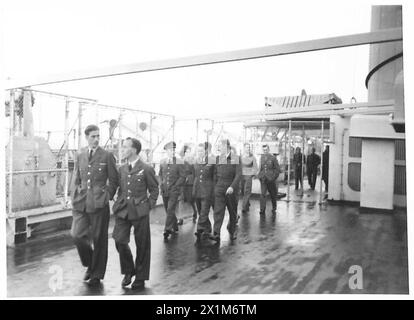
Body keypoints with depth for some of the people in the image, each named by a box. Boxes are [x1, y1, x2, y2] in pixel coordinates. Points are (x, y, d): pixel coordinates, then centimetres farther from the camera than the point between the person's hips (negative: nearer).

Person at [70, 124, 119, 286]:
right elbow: (77, 179, 17)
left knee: (99, 239, 4)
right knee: (77, 234, -6)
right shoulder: (80, 155, 11)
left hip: (99, 204, -3)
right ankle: (90, 264, 23)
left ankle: (97, 274, 21)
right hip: (81, 203, 3)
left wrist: (107, 196, -2)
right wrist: (76, 197, 8)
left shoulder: (107, 156, -1)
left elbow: (114, 180, 4)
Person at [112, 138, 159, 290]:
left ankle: (140, 277, 22)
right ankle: (128, 271, 20)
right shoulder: (122, 169, 10)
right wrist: (119, 204, 9)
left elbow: (154, 190, 1)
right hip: (123, 211, 4)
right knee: (120, 240, -5)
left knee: (142, 245, 5)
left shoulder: (146, 169, -6)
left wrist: (148, 206, -5)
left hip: (139, 212, -4)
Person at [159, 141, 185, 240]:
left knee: (170, 210, -13)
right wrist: (162, 183, 7)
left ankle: (167, 229, -9)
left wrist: (175, 186, -10)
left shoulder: (179, 162, -5)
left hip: (174, 191, -4)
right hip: (164, 191, 4)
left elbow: (182, 177, -3)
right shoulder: (162, 162, 6)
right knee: (168, 211, 12)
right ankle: (175, 226, 30)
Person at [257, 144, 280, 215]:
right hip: (263, 180, 2)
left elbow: (277, 169, -3)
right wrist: (259, 175, 5)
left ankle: (274, 209, 29)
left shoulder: (273, 158, -5)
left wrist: (273, 177, -10)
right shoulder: (261, 157, 6)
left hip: (271, 180, -2)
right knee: (262, 194, -10)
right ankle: (262, 210, -8)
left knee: (273, 195, 11)